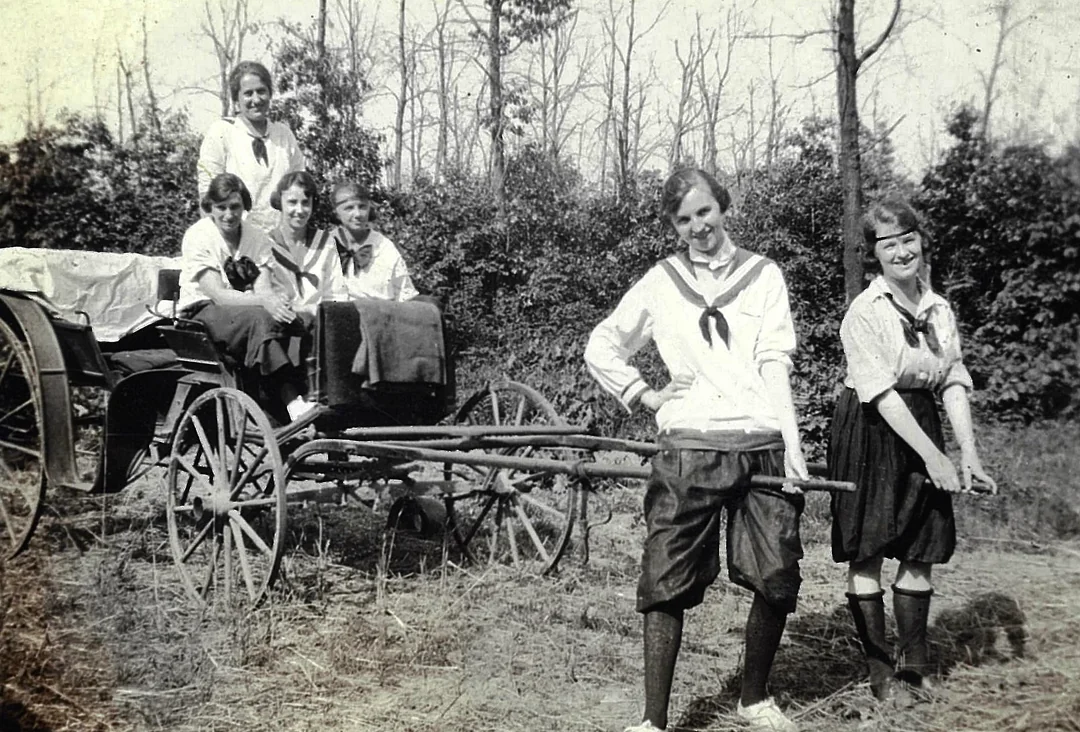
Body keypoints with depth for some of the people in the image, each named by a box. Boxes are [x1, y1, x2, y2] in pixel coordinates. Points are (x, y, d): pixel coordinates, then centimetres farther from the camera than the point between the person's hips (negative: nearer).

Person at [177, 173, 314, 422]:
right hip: (204, 313, -4)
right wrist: (264, 302, -32)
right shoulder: (198, 236, -6)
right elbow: (217, 295, -17)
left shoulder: (257, 237, 8)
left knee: (296, 321, -29)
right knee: (260, 318, -36)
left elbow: (263, 289, -5)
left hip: (250, 315, 4)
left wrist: (276, 300, -30)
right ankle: (293, 403, -47)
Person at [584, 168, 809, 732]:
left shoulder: (763, 275, 9)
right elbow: (600, 348, 17)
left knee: (778, 580, 1)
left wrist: (792, 442, -9)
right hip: (687, 447, 0)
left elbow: (774, 363, 0)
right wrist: (643, 395, 6)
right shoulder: (661, 281, 11)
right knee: (667, 584, -3)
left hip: (762, 445, 1)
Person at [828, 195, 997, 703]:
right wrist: (933, 455, -20)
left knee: (921, 553, 10)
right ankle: (880, 670, 12)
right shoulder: (865, 312, -13)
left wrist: (968, 453, -8)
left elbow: (953, 384, 2)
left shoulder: (939, 310, 5)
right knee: (867, 556, 1)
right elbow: (881, 392, -18)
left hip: (921, 428, 6)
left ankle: (914, 664, 24)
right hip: (870, 432, -6)